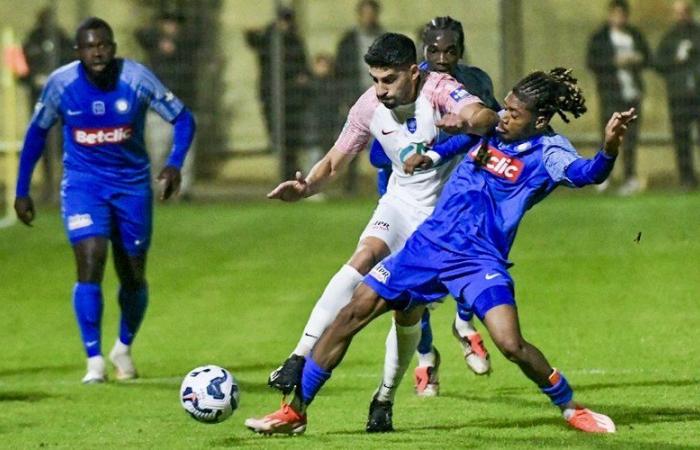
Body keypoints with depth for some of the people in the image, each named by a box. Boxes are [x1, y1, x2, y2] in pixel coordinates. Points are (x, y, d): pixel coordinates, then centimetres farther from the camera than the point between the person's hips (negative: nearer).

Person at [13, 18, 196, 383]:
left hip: (132, 184, 1)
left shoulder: (136, 78, -15)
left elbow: (182, 119, -7)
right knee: (90, 264, -20)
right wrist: (22, 191, 4)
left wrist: (175, 163, -24)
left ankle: (124, 348, 35)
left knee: (133, 277, 8)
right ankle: (94, 360, -14)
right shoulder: (61, 83, -11)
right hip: (83, 185, -1)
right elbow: (37, 133, 5)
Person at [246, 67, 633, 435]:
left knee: (511, 344, -23)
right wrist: (431, 156, 20)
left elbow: (584, 173, -32)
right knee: (354, 313, 0)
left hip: (481, 261, -5)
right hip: (429, 243, 5)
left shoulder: (547, 152, -12)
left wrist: (609, 148, -50)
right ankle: (295, 411, 9)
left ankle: (570, 407, 5)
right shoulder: (490, 129, 4)